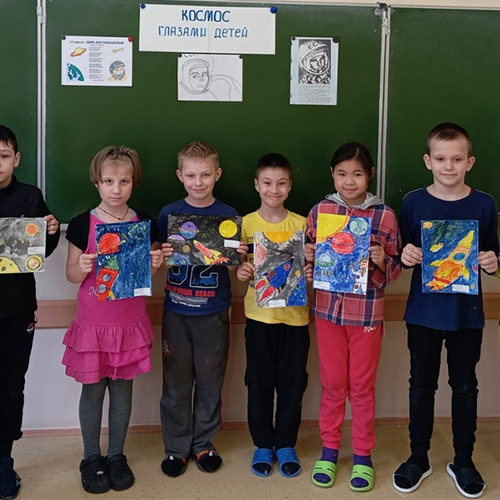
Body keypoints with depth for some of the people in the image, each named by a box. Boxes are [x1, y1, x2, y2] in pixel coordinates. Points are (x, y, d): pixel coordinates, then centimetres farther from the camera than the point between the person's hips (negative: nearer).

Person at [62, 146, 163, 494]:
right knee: (93, 388, 7)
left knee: (123, 386, 10)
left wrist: (156, 264, -13)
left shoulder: (144, 223, 0)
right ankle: (92, 459, 24)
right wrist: (82, 267, -21)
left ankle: (117, 456, 26)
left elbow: (147, 275, 9)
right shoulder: (82, 224, -6)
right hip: (92, 320, -1)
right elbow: (71, 275, 0)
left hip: (130, 320, 2)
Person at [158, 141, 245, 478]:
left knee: (210, 381, 9)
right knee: (176, 381, 7)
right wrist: (163, 255, -17)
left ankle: (204, 443, 26)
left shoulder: (228, 215, 0)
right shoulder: (169, 214, 1)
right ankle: (177, 447, 22)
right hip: (176, 310, 0)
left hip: (213, 312, 0)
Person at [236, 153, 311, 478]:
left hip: (295, 315, 0)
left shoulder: (301, 224, 1)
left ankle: (286, 444, 25)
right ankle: (263, 445, 24)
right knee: (260, 382, 8)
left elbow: (310, 266, 6)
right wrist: (241, 272, -17)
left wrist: (310, 270, -15)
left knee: (292, 383, 8)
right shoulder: (247, 223, 0)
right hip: (259, 315, 0)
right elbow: (240, 265, 5)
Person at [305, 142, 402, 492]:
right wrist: (308, 257, -13)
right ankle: (330, 449, 30)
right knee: (333, 384, 13)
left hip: (368, 313, -1)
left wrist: (382, 262, -21)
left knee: (362, 386, 10)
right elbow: (310, 260, 9)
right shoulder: (320, 211, -1)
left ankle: (363, 454, 27)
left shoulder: (384, 215, -6)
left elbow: (395, 269, -1)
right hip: (328, 309, 1)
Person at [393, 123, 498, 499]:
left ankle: (463, 461, 30)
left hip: (467, 313, 0)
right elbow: (404, 255, 4)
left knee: (465, 386, 12)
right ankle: (419, 458, 29)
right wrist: (406, 256, -18)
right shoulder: (413, 202, -4)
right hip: (423, 311, 0)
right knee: (422, 385, 12)